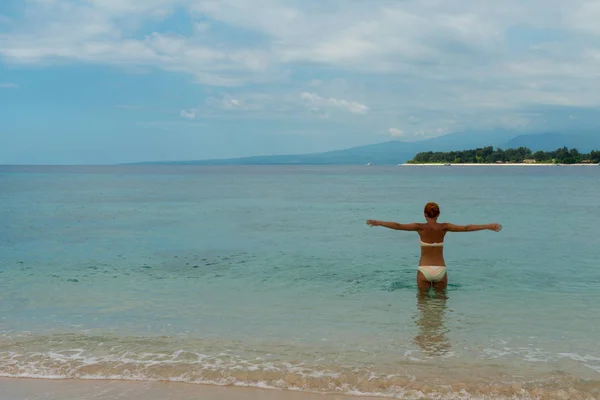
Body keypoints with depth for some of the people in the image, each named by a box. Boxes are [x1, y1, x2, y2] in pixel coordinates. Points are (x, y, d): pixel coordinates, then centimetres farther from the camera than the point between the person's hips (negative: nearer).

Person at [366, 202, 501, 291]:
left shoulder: (420, 227, -8)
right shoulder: (443, 227, -4)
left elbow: (398, 226, -14)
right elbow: (466, 228, -8)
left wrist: (377, 222, -12)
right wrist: (488, 226, -5)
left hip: (424, 270, -1)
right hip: (440, 270, 1)